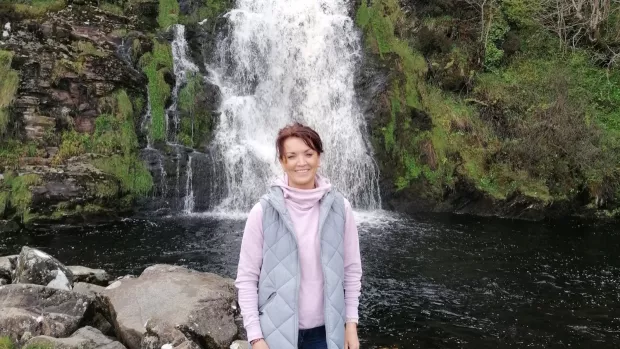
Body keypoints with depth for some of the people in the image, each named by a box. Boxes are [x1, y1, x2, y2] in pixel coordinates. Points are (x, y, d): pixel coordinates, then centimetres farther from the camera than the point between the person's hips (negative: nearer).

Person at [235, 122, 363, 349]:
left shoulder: (339, 208, -4)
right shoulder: (264, 211, -10)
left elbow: (352, 269, 4)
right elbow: (246, 277, -7)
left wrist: (351, 323, 2)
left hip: (325, 330, 2)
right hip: (276, 331, -2)